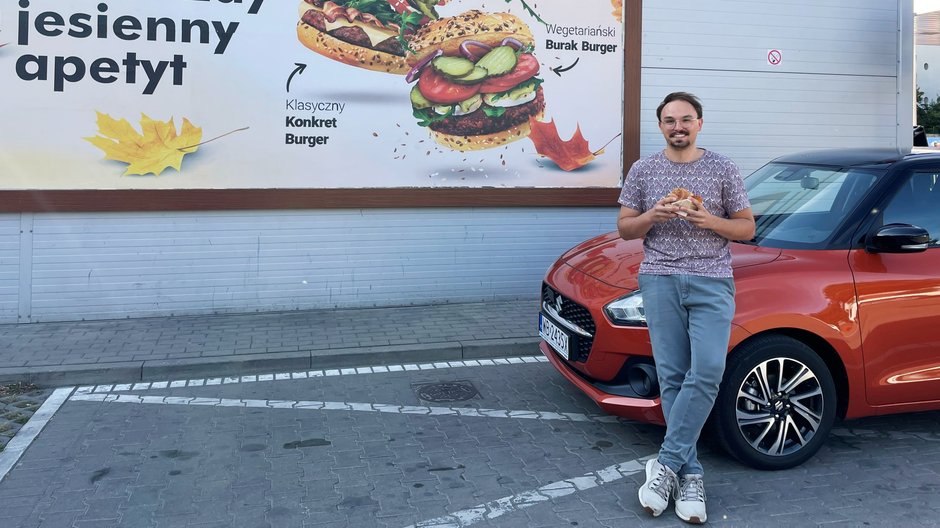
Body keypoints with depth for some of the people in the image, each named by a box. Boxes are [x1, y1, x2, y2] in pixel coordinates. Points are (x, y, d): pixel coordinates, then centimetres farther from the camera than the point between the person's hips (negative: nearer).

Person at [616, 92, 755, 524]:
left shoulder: (723, 169, 8)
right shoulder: (643, 170, 10)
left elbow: (747, 228, 9)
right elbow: (624, 229, 12)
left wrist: (710, 221, -11)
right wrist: (652, 216, -9)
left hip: (712, 282, -1)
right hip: (660, 281, 1)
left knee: (707, 372, -17)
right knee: (672, 379, -2)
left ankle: (667, 463, -8)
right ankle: (690, 475, 6)